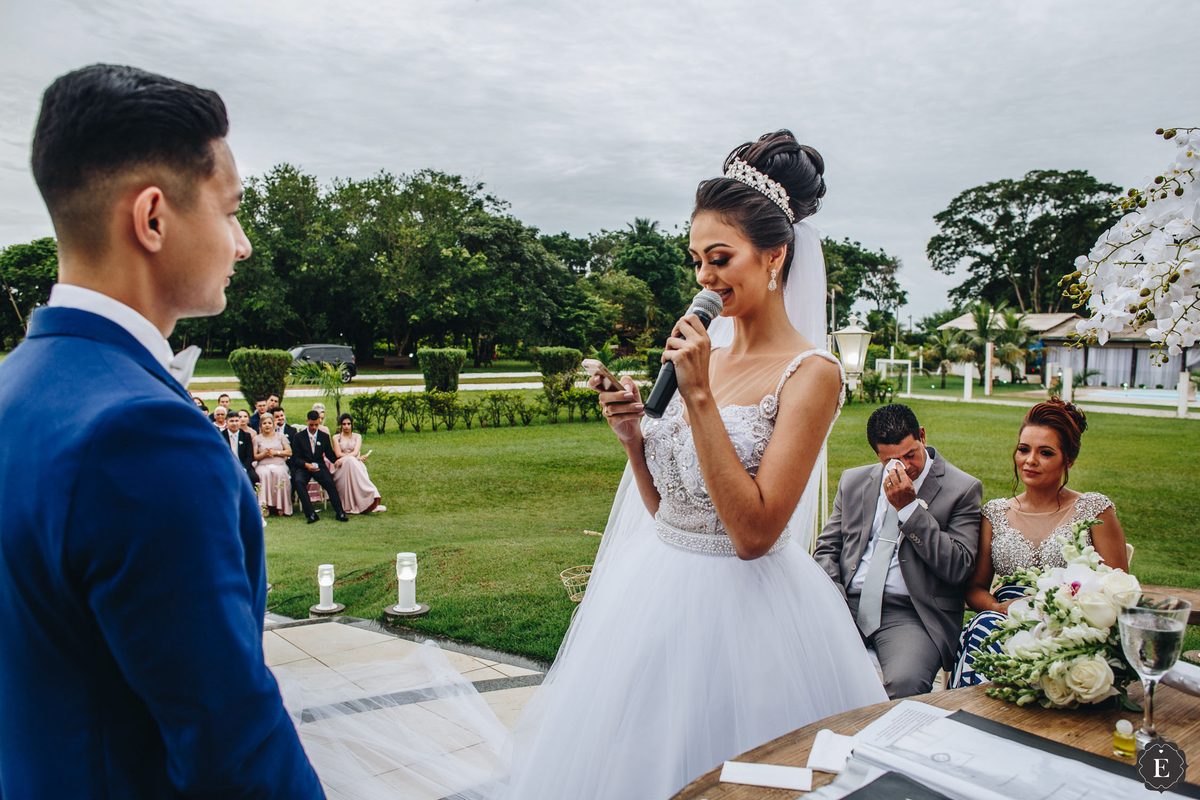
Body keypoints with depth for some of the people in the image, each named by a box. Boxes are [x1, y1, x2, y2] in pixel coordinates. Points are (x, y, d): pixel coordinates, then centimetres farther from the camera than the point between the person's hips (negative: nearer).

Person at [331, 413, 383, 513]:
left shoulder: (357, 436, 17)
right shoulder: (336, 438, 16)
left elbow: (356, 452, -1)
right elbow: (338, 454, -1)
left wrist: (344, 458, -19)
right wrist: (357, 457, -9)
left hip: (356, 464, 1)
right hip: (342, 467, -1)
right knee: (350, 461, -38)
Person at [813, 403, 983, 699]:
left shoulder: (962, 489, 2)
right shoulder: (853, 481, 14)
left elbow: (958, 567, -7)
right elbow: (826, 548, 16)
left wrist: (909, 508, -12)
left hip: (909, 612, -3)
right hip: (848, 602, 4)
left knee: (905, 684, -34)